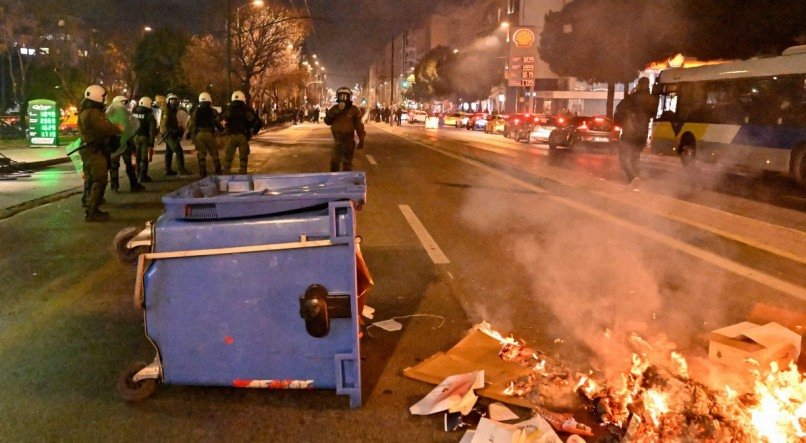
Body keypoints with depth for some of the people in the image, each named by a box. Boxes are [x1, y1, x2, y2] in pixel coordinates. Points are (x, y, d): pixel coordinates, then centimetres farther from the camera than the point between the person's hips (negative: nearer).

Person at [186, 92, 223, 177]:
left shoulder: (196, 111, 6)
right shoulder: (213, 111, 1)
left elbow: (191, 123, 4)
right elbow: (218, 123, 0)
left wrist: (189, 134, 13)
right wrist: (222, 130, 18)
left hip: (198, 134, 2)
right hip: (209, 134, -2)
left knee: (201, 154, 6)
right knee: (214, 154, 8)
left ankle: (203, 173, 5)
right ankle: (218, 172, 10)